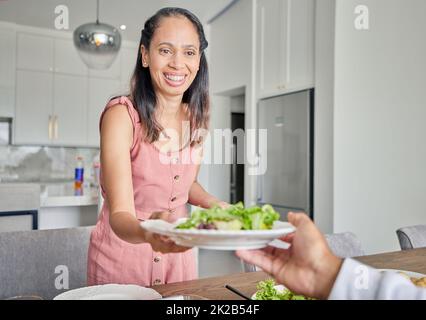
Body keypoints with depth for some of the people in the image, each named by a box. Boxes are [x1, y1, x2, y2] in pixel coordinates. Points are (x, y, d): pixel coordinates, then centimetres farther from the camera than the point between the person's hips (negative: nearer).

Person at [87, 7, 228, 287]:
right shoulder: (122, 115, -21)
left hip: (178, 251, 5)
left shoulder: (197, 117, -5)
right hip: (122, 254, -4)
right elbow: (119, 213, -28)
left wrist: (214, 204, -9)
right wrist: (146, 232, -49)